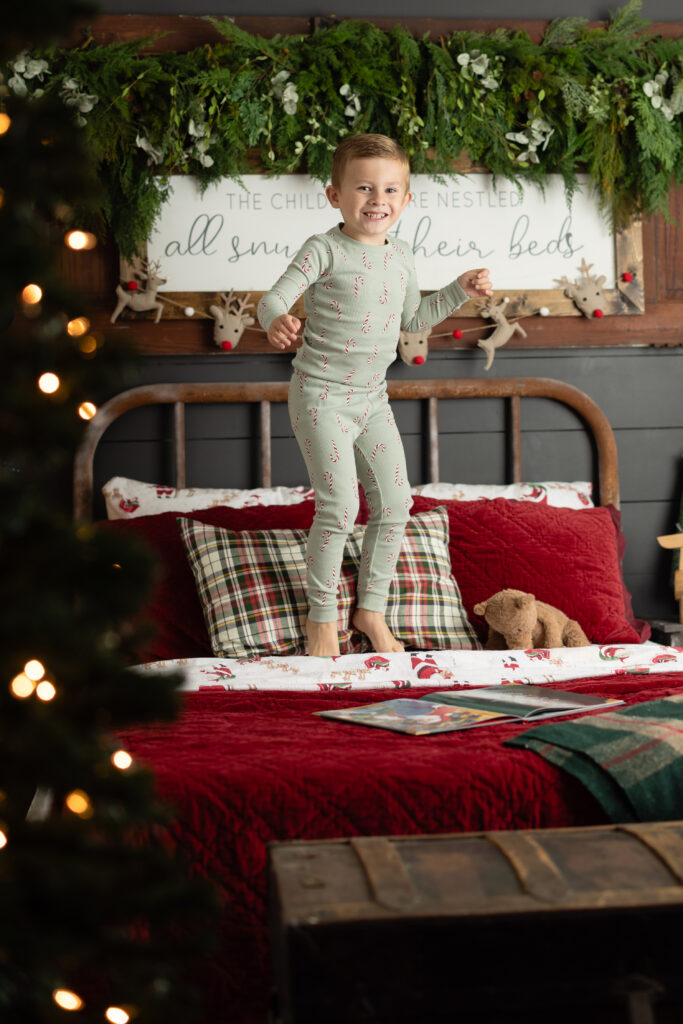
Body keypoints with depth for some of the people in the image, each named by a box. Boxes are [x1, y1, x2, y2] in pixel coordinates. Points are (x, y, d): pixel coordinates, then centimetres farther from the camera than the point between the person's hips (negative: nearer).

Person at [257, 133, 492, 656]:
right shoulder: (325, 250, -12)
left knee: (394, 504, 6)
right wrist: (277, 323, -41)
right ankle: (321, 616, 5)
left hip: (373, 398, 7)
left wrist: (460, 290, 13)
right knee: (340, 505, -13)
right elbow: (274, 299, -18)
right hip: (322, 395, -7)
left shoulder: (401, 257, 8)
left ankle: (371, 609, 22)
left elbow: (413, 318, 22)